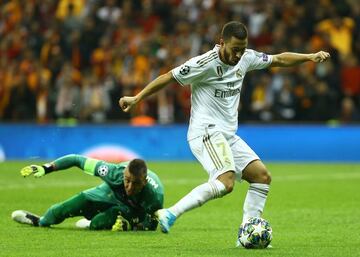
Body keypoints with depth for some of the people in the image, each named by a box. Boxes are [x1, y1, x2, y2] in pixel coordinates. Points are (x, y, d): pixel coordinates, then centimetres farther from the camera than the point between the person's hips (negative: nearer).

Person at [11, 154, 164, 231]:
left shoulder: (154, 196, -44)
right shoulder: (115, 173, -42)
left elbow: (151, 227, -23)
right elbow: (77, 160, -32)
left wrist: (129, 225, -41)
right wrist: (45, 168, -34)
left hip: (136, 212, -2)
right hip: (114, 192, 2)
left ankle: (92, 224, 11)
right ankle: (40, 221, 21)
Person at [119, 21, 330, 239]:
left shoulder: (246, 58, 7)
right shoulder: (205, 64, -15)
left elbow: (279, 59, 21)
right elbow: (168, 78, -8)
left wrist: (310, 57, 14)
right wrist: (137, 98, -8)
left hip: (228, 136, 9)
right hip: (206, 133, -9)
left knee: (263, 177, 2)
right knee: (226, 182, -29)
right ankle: (170, 214, -28)